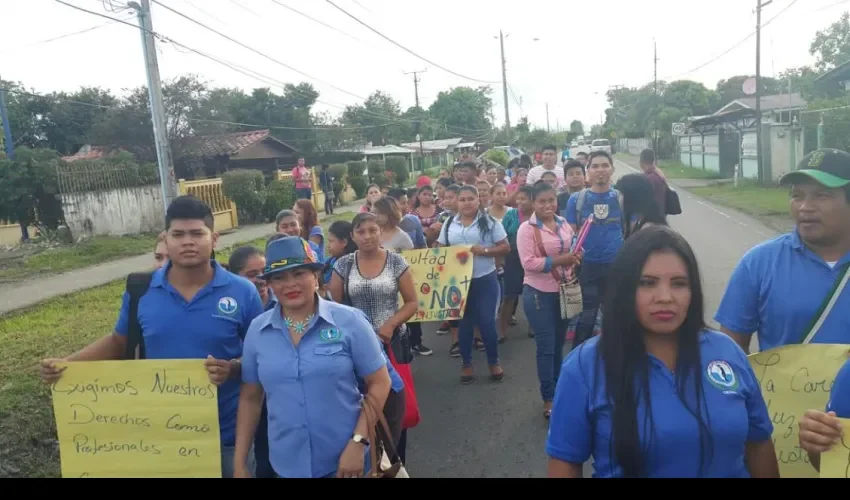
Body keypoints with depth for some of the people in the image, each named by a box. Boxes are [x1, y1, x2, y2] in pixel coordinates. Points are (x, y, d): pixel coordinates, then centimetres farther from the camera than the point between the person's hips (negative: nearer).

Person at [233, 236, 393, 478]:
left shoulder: (349, 320, -9)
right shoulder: (257, 330, -1)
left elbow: (379, 383, -7)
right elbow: (250, 397, 5)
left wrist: (358, 442, -14)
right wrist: (239, 462, 4)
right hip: (287, 464, 3)